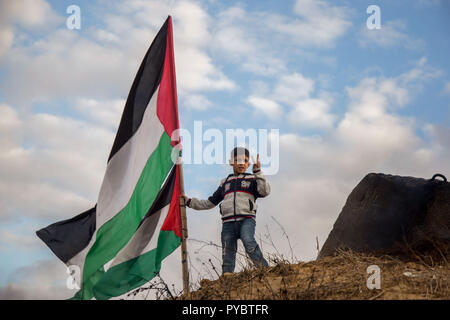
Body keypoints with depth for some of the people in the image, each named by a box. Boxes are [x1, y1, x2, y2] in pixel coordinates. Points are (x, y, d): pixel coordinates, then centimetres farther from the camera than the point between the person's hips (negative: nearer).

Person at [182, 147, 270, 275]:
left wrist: (258, 172, -9)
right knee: (228, 254, -4)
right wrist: (189, 202, 32)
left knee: (249, 242, -31)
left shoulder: (252, 179, 16)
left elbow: (265, 191, -4)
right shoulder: (225, 183, 27)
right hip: (228, 222, 4)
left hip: (246, 219, -4)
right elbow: (210, 203, 33)